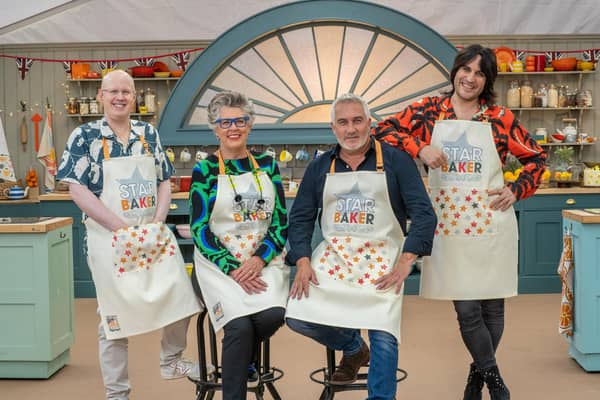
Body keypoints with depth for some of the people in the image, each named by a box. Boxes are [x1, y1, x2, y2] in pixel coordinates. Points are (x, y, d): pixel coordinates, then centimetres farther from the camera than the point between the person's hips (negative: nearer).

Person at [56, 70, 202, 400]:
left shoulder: (149, 134, 9)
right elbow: (78, 190, -11)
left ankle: (171, 361, 29)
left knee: (180, 296, 3)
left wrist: (158, 223, -6)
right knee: (115, 314, 3)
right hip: (109, 239, -4)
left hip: (154, 235, 4)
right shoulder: (85, 136, -4)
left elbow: (164, 182, 11)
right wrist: (123, 229, -17)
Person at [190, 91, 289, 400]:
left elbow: (280, 223, 5)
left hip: (264, 258, 2)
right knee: (240, 325, -26)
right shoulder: (205, 170, 0)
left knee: (272, 314, -25)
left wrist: (259, 260, -12)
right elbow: (200, 230, -4)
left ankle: (244, 356, 10)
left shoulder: (267, 165, 7)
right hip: (220, 261, -2)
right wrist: (232, 268, -15)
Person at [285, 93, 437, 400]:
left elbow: (423, 214, -5)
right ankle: (354, 348, 19)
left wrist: (405, 262, -17)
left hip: (381, 259, -3)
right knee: (297, 317, -10)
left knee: (384, 338, -16)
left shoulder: (396, 161, 1)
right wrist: (303, 262, -7)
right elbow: (300, 218, 9)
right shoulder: (320, 167, 10)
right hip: (332, 257, 3)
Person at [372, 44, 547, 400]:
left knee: (492, 304, 9)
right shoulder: (429, 110, 4)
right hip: (449, 224, 0)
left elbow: (536, 157, 11)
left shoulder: (499, 117, 3)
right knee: (466, 308, -2)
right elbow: (384, 130, -1)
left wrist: (516, 191, -3)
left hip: (492, 222, 1)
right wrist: (419, 148, -14)